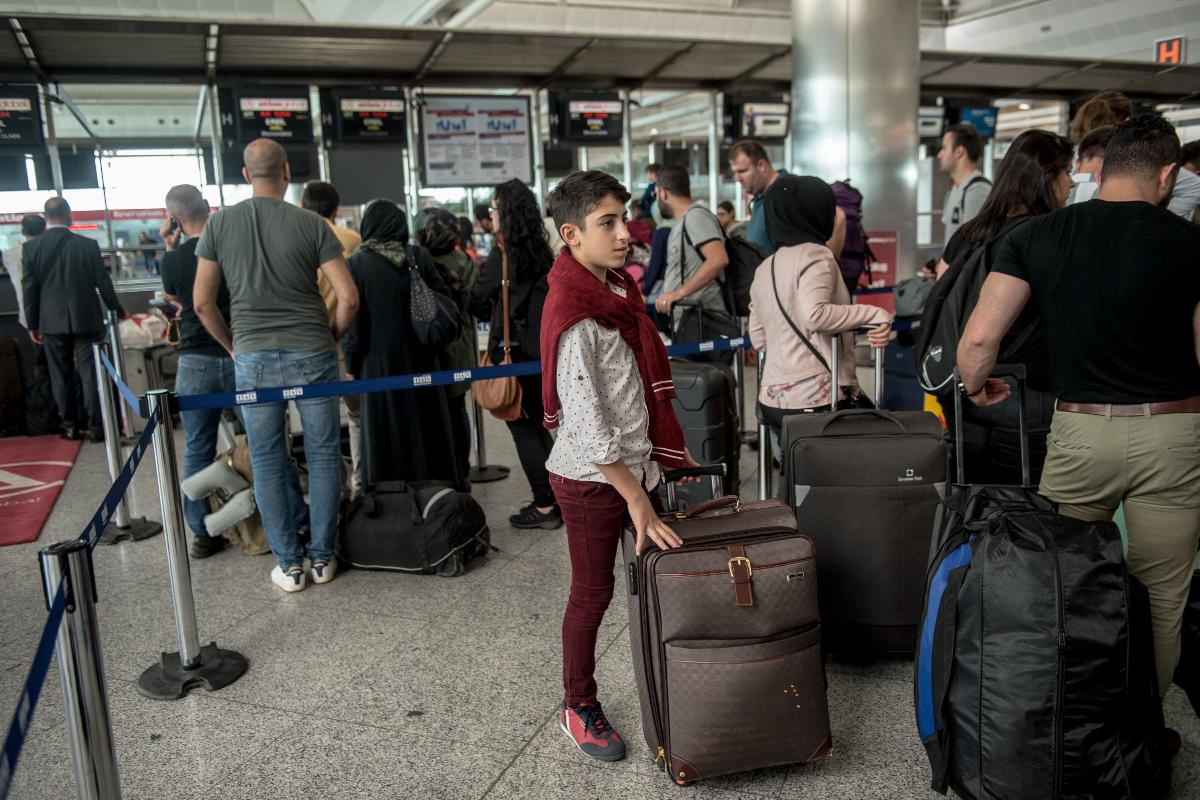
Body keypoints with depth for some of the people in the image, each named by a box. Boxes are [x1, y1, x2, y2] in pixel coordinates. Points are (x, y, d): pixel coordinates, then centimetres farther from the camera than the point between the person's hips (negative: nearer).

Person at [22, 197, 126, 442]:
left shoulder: (31, 247, -2)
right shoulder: (88, 245, -6)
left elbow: (28, 289, 0)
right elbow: (103, 282, -2)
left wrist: (32, 324, 9)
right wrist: (118, 310, 12)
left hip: (52, 322, 1)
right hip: (85, 320, -1)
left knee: (61, 376, 10)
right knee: (90, 374, 1)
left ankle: (69, 426, 15)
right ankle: (95, 427, 0)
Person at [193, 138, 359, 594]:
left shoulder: (220, 224, 3)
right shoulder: (310, 224, -3)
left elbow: (202, 302, 3)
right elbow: (348, 297, -7)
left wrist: (231, 345, 16)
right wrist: (331, 337, 9)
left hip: (252, 357, 1)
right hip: (311, 354, -1)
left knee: (267, 461, 10)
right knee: (323, 454, 10)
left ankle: (289, 564, 16)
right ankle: (322, 557, 16)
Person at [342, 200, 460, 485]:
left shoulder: (357, 263, -7)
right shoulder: (419, 256, -1)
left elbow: (354, 317, -7)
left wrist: (351, 364, 0)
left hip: (379, 359, -2)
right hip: (420, 357, 2)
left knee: (386, 431, 5)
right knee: (426, 426, 12)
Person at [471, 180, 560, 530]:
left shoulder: (502, 256, -14)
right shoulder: (541, 252, 8)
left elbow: (477, 303, -6)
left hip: (515, 351, -8)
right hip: (542, 349, 8)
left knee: (523, 428, 1)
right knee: (538, 425, 17)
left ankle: (545, 507, 5)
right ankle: (555, 496, 23)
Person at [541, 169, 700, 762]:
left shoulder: (618, 289, 6)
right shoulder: (573, 313, -21)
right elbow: (585, 421, -23)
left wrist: (670, 451, 16)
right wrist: (634, 495, -21)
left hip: (635, 463, 8)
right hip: (592, 478, -8)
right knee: (592, 595, 7)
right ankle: (578, 706, 28)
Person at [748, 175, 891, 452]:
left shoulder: (764, 268, 16)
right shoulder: (815, 254, -6)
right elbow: (815, 315, -21)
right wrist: (875, 314, -16)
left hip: (772, 397, 8)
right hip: (817, 398, -8)